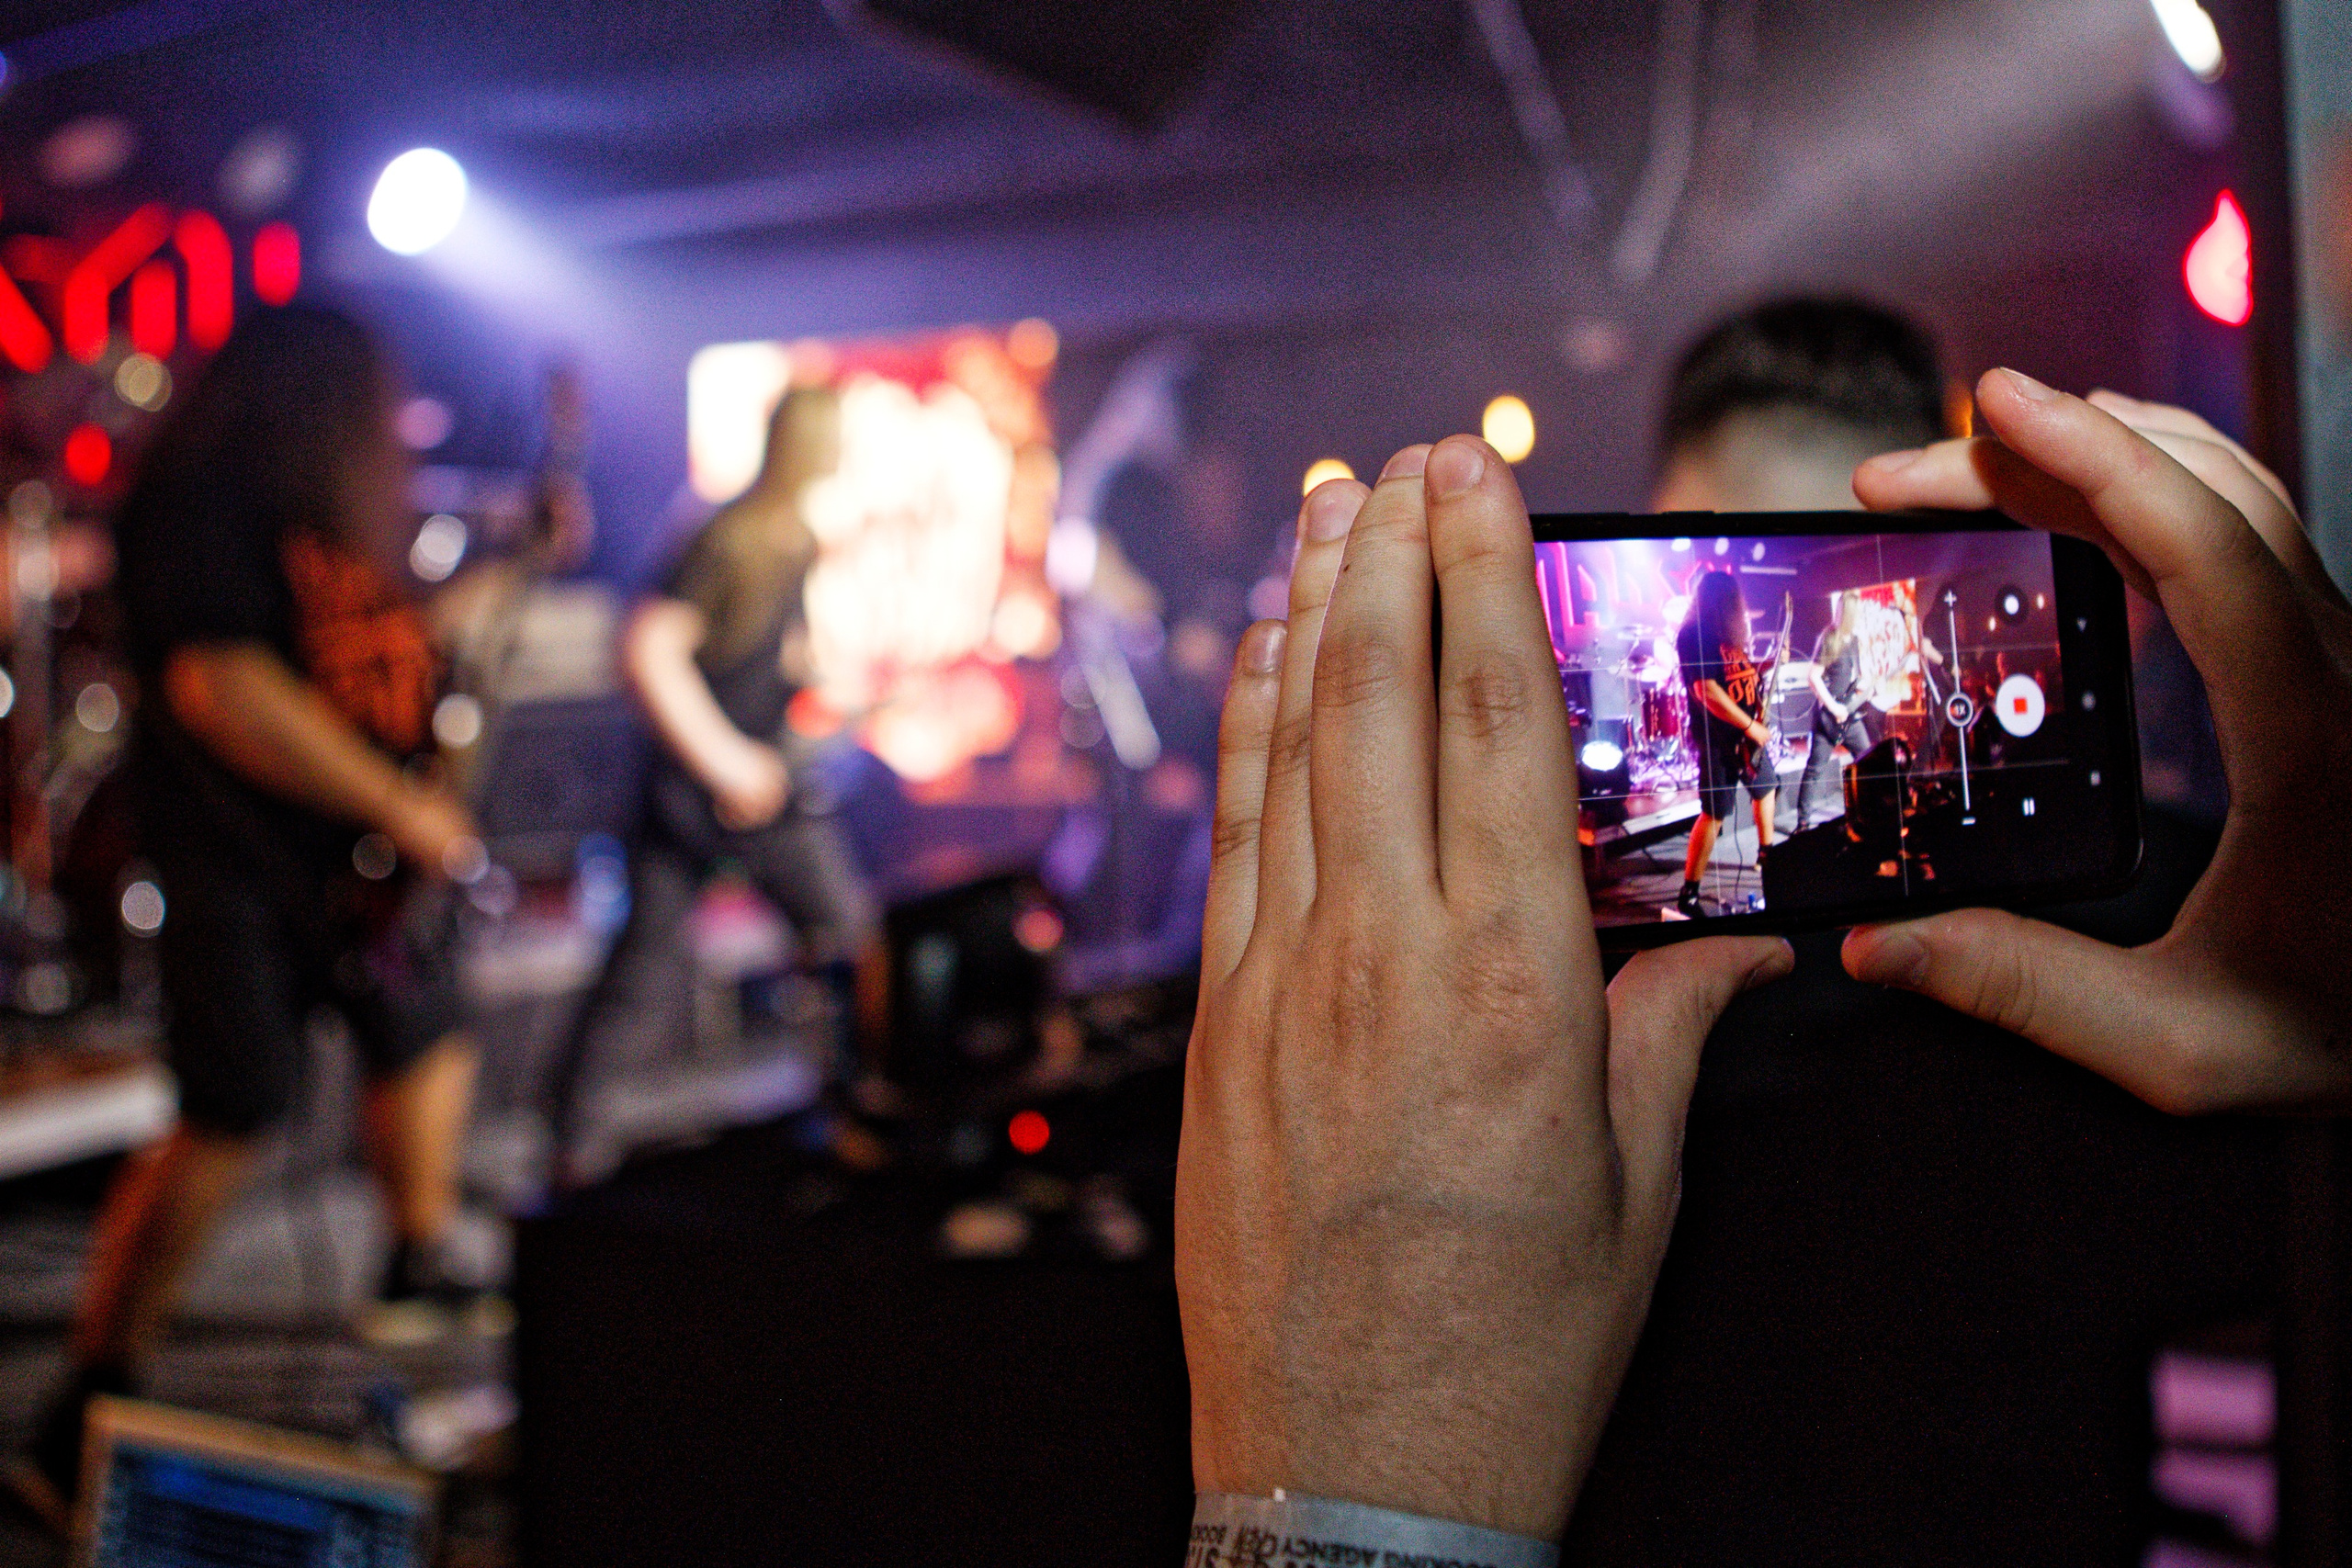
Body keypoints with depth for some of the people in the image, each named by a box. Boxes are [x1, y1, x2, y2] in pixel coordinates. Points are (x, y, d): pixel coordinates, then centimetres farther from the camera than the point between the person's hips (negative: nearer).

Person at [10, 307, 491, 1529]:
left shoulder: (324, 515, 13)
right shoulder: (199, 510, -16)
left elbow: (385, 645, 26)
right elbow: (224, 686, -28)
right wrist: (401, 807, -23)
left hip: (347, 861, 10)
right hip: (236, 866, -10)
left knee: (426, 1031, 19)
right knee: (229, 1120, -12)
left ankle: (420, 1277, 39)